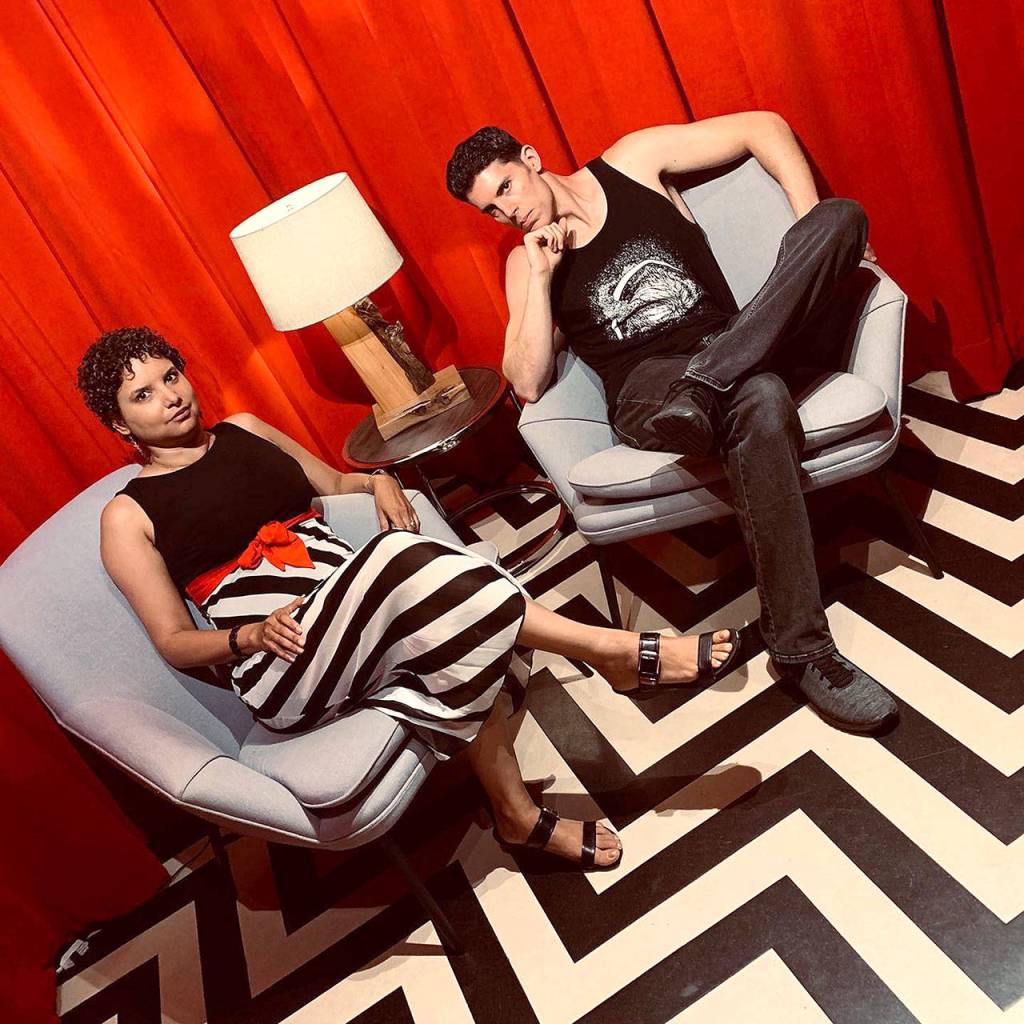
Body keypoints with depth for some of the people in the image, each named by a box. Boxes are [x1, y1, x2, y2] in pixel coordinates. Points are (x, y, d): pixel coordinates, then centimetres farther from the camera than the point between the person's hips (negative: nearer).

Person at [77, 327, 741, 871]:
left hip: (354, 602, 5)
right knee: (404, 563, -35)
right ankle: (615, 651, -28)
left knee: (461, 643, -31)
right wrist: (249, 635, -17)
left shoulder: (244, 429, 19)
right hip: (283, 674, -5)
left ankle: (518, 812, -12)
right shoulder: (128, 516, 6)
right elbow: (175, 643, 4)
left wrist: (380, 483, 3)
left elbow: (335, 484, 26)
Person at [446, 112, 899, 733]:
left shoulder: (632, 162, 13)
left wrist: (820, 237, -1)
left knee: (841, 214, -17)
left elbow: (764, 126, 12)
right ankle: (801, 651, -35)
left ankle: (705, 384, -37)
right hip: (648, 386, -2)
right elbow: (528, 384, 0)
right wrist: (540, 277, -4)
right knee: (759, 403, -38)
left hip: (735, 347, 3)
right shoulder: (525, 265, 14)